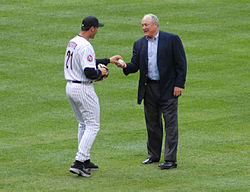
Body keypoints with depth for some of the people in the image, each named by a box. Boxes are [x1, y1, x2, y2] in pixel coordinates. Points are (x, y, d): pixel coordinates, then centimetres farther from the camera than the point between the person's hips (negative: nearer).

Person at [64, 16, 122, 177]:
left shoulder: (72, 42, 10)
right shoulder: (86, 46, -21)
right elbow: (89, 72, -28)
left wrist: (108, 60, 26)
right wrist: (101, 73, -6)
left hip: (70, 87, 10)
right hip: (83, 89, -10)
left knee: (84, 124, 21)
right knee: (93, 126, -3)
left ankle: (85, 161, 25)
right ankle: (79, 162, -12)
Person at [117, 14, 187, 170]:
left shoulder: (172, 39, -5)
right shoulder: (139, 44, 9)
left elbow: (181, 63, -6)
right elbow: (135, 65, 7)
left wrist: (179, 84, -12)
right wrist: (125, 66, -16)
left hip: (168, 88, -5)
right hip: (149, 88, 5)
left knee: (170, 123, -5)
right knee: (152, 123, 13)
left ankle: (171, 159, -4)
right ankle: (154, 155, 27)